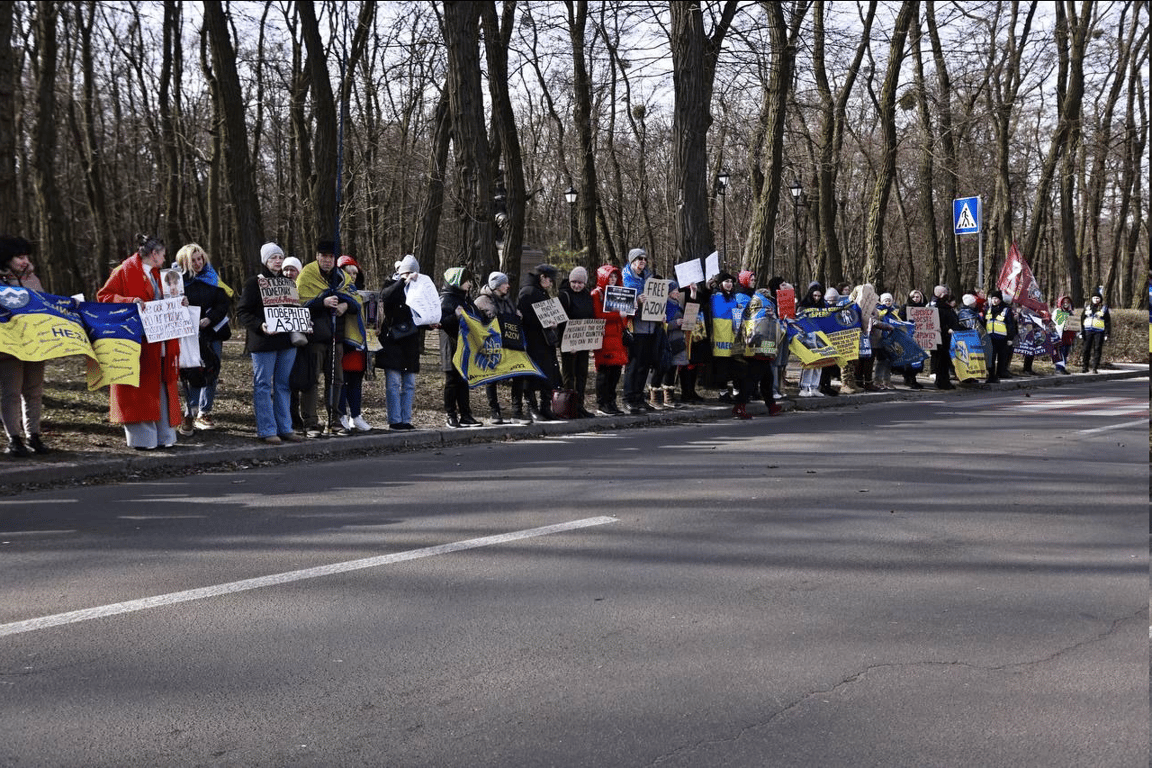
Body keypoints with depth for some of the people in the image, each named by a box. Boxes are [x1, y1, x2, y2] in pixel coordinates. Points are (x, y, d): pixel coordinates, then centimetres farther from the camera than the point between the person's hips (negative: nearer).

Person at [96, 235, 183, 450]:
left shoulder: (155, 274, 21)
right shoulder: (125, 271, -5)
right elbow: (103, 296, -11)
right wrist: (129, 302, -23)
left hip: (159, 342, 8)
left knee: (160, 389, 9)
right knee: (139, 389, -7)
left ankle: (162, 435, 13)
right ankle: (140, 437, -3)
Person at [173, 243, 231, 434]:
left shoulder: (212, 278, 7)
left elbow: (223, 303, 3)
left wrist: (209, 319, -11)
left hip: (211, 332, 3)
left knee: (211, 372, 2)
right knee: (190, 373, -6)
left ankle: (204, 413, 11)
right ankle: (189, 415, 2)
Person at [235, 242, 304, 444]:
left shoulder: (287, 282, 16)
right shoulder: (254, 283, -4)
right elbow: (242, 312, -8)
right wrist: (260, 326, -22)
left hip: (287, 340, 6)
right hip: (263, 343, -6)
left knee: (283, 385, 10)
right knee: (263, 385, -2)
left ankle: (284, 428, 16)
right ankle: (267, 430, 1)